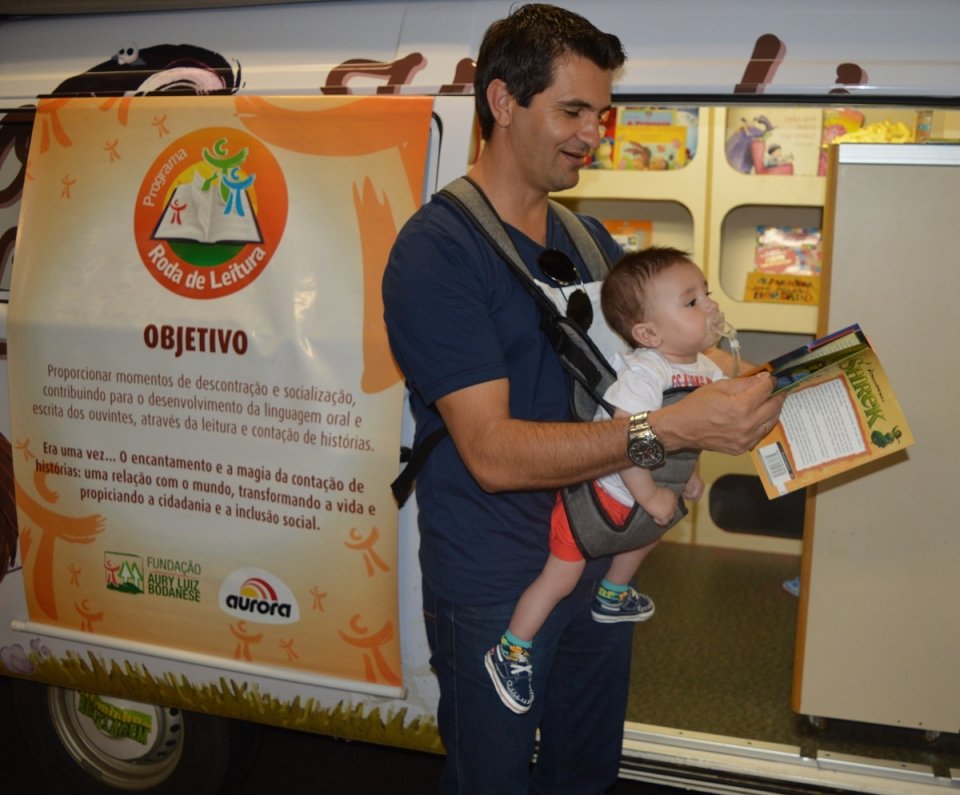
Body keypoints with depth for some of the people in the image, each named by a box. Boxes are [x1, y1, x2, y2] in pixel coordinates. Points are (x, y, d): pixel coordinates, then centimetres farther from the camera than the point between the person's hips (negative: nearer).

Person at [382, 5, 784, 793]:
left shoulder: (588, 238, 6)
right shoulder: (435, 250, -19)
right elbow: (493, 451, -27)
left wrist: (737, 391, -7)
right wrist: (669, 428, -35)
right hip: (492, 584, -7)